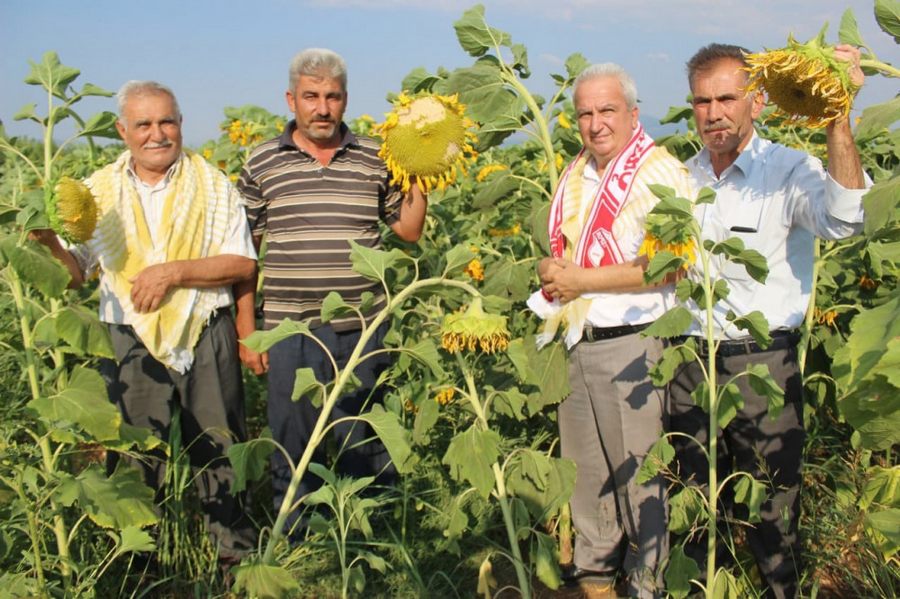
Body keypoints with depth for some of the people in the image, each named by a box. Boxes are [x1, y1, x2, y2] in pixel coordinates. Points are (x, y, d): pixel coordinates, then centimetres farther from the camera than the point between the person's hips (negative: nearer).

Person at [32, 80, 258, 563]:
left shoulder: (213, 186, 2)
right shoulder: (98, 192, 6)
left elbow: (243, 264, -5)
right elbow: (76, 273, 4)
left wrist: (174, 272, -15)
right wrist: (51, 246, -17)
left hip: (206, 337, -1)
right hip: (130, 342, 1)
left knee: (219, 450, 8)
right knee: (136, 459, 9)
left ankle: (237, 553, 23)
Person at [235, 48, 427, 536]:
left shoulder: (376, 160, 5)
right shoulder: (261, 164, 3)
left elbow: (409, 230, 11)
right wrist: (246, 330, 2)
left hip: (363, 330, 1)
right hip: (291, 331, -1)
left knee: (367, 448, 11)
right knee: (294, 448, 9)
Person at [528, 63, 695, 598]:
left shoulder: (661, 173, -11)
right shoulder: (574, 177, 14)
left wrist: (582, 279, -18)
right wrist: (550, 268, 3)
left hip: (631, 346, -8)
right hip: (575, 346, 8)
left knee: (639, 474, 2)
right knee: (585, 471, 17)